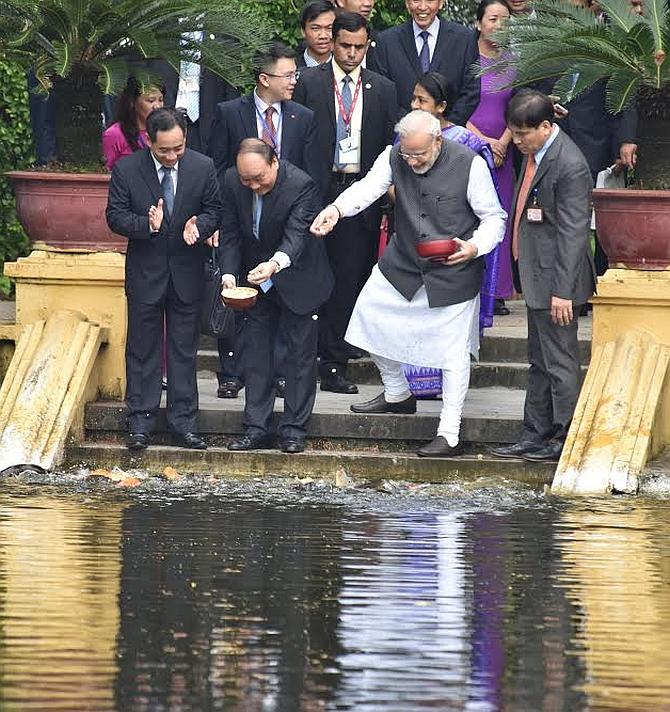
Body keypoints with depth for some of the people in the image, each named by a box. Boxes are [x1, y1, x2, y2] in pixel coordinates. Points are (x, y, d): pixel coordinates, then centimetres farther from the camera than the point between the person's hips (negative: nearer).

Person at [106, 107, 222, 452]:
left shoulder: (202, 168, -5)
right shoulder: (126, 169, -9)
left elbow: (214, 210, 4)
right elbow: (116, 217, -7)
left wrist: (198, 226, -19)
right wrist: (148, 225, -26)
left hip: (187, 271, 1)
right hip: (145, 271, -1)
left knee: (184, 351, 7)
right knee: (142, 349, 5)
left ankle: (183, 423, 12)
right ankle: (140, 423, 11)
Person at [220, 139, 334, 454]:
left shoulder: (301, 186, -28)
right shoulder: (232, 181, -13)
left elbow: (297, 234, -36)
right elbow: (231, 233, -7)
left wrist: (275, 263, -54)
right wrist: (229, 273, -20)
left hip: (296, 279, -5)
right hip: (256, 278, 5)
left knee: (300, 354, 2)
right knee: (256, 353, 7)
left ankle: (293, 430, 8)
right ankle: (256, 428, 13)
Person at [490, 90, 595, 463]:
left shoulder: (570, 166, -21)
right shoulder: (535, 154, 7)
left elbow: (573, 233, -22)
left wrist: (562, 291, -22)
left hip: (556, 278, -10)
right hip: (537, 278, 10)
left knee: (559, 361, -2)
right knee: (540, 362, 16)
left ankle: (566, 441, 6)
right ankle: (535, 437, 24)